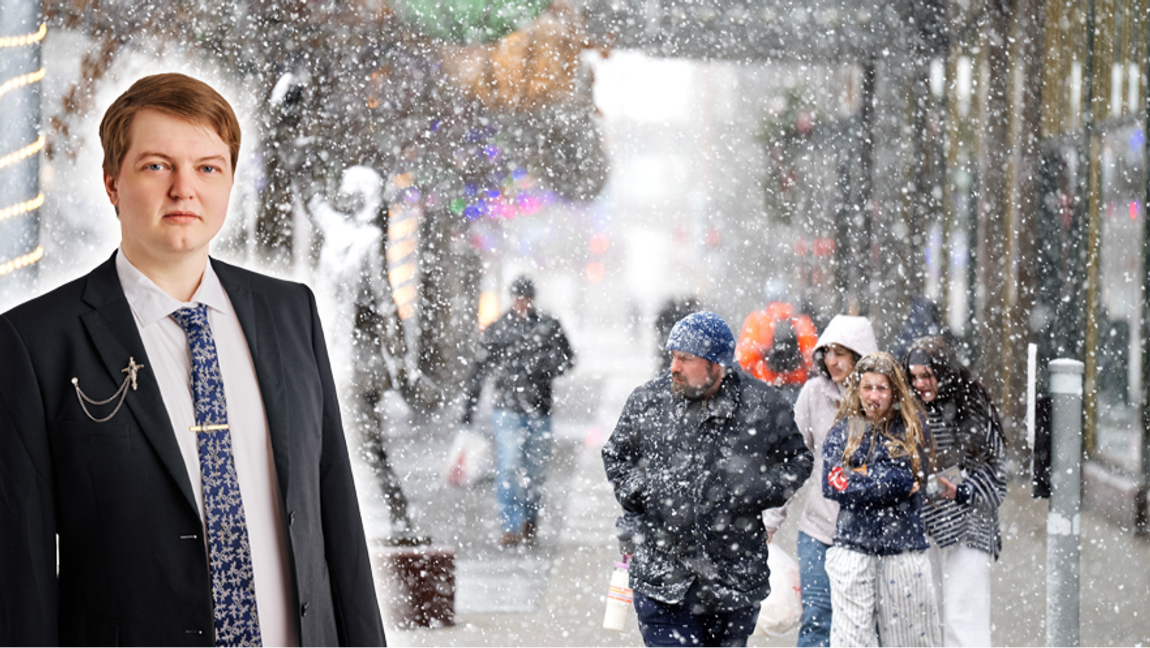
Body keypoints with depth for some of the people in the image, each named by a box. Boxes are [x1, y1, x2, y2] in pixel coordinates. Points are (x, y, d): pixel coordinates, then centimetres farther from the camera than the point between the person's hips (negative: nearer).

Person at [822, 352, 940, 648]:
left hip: (903, 548, 0)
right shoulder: (843, 431, 7)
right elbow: (832, 486, -7)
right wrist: (894, 484, -9)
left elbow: (911, 480, -8)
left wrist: (861, 477, -7)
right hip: (853, 547, 0)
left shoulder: (913, 428, 4)